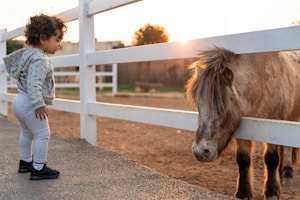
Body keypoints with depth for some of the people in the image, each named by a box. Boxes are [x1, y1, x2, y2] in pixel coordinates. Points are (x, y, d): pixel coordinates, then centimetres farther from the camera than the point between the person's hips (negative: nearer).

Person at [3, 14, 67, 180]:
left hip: (20, 102, 11)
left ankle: (25, 162, 38)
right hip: (29, 105, -11)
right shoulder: (39, 59, -23)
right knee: (42, 135, -4)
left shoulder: (29, 53, 11)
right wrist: (39, 104, -36)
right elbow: (33, 83, -32)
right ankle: (38, 169, 0)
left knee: (27, 134, 24)